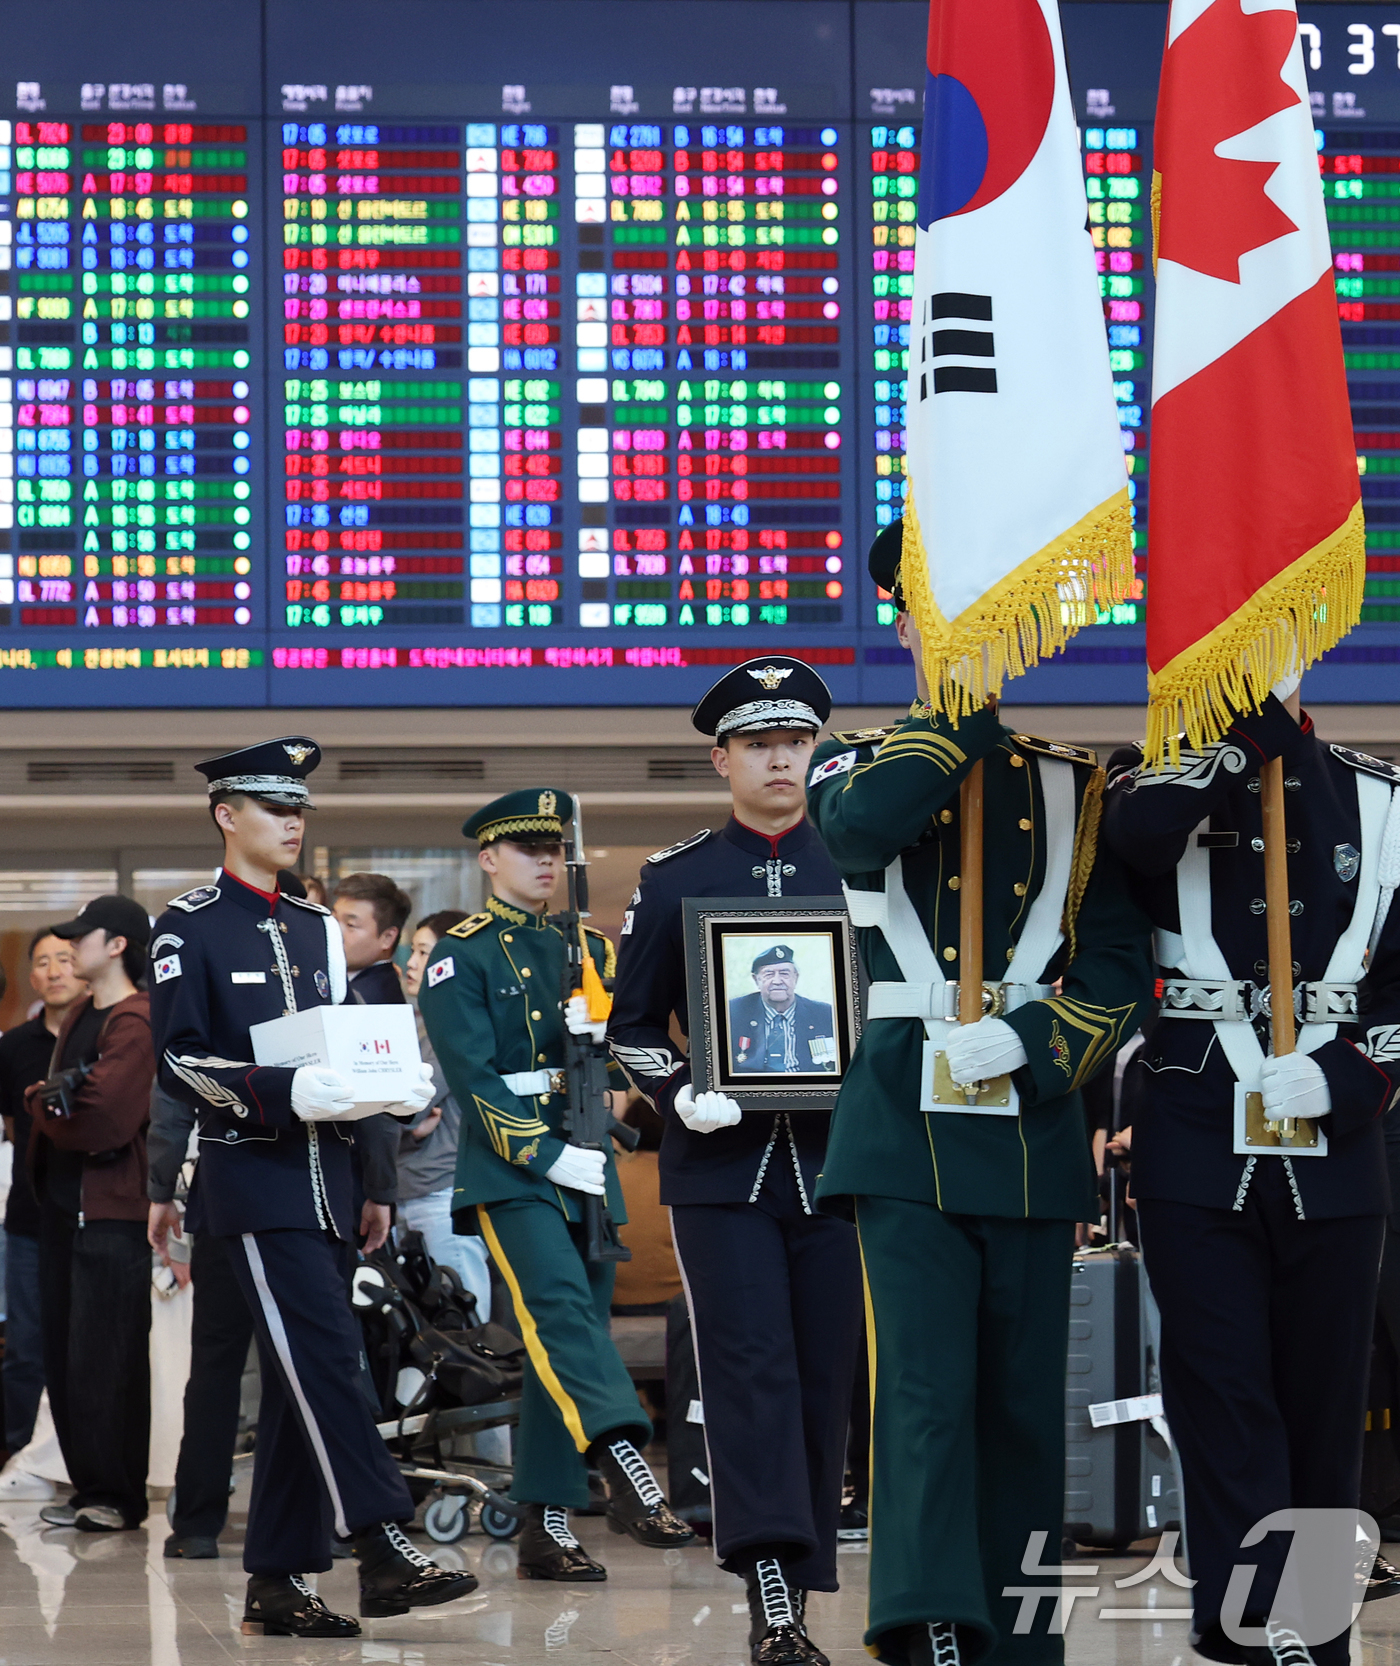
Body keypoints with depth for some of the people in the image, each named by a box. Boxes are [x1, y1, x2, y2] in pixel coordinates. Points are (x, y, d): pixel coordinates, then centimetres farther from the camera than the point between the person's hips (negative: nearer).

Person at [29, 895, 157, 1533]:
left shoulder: (136, 1023, -12)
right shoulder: (78, 1016, 17)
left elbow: (103, 1123, -19)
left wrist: (44, 1109, -4)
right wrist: (51, 1108, -1)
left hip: (111, 1208, -9)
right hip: (62, 1201, 9)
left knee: (104, 1360, -6)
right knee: (62, 1354, 9)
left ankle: (115, 1496, 0)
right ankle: (89, 1486, 14)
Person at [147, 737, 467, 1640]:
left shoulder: (318, 928, 17)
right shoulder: (190, 928, -3)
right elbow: (180, 1063, -10)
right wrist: (283, 1092, -24)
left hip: (323, 1175, 7)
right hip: (253, 1174, -7)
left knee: (300, 1378, 7)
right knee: (326, 1352, -17)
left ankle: (278, 1581, 11)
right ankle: (385, 1550, -20)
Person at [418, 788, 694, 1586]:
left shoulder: (589, 949, 18)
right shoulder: (461, 956, 0)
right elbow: (473, 1079, -9)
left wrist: (598, 1034, -6)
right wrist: (548, 1156, -16)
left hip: (589, 1168, 6)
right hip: (509, 1169, -6)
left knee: (566, 1342, 3)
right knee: (560, 1306, -25)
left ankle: (548, 1526, 5)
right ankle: (628, 1470, -40)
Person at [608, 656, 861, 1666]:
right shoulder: (674, 880, 6)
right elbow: (632, 1027, 9)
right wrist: (682, 1094, -9)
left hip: (837, 1158, 1)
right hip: (721, 1164, -1)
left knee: (825, 1378, 3)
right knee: (751, 1370, -11)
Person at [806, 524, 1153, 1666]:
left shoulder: (1072, 785, 14)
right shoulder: (863, 759, 10)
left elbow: (1120, 961, 7)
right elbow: (859, 828, -16)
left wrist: (1025, 1042, -9)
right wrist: (965, 712, -9)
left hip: (1032, 1120, 2)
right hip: (907, 1127, -2)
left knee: (1026, 1399, 5)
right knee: (925, 1387, -13)